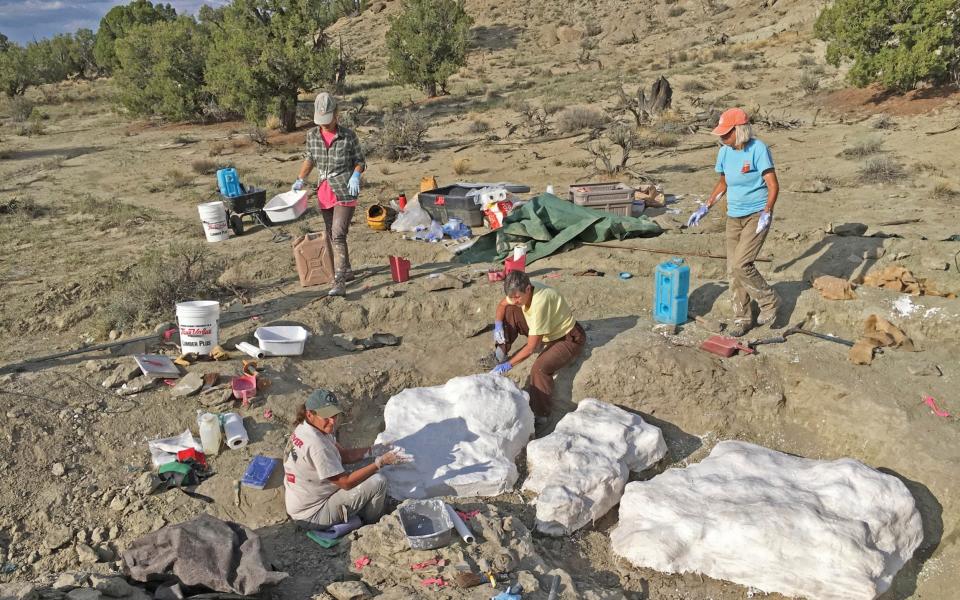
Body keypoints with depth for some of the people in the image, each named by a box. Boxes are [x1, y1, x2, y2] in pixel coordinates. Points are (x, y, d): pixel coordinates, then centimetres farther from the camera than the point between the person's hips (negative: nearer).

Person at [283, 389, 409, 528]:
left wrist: (373, 450, -9)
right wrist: (380, 462, -24)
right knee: (378, 482, -11)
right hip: (312, 516, -10)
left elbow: (343, 454, 3)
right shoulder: (316, 445, -31)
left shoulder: (305, 428, -2)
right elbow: (346, 482, -26)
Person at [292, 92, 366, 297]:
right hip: (325, 192, 6)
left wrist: (356, 175, -19)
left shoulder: (348, 136, -8)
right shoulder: (312, 135, 3)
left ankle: (339, 283, -20)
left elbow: (360, 161, 1)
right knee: (330, 236, 14)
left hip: (345, 192, -6)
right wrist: (300, 180, 6)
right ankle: (346, 271, 32)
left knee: (338, 235, -17)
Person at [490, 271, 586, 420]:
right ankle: (501, 353, 4)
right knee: (510, 311, -4)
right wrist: (498, 324, -12)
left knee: (540, 367, -35)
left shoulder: (540, 302, -37)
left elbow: (531, 347, -32)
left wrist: (508, 365, -28)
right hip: (547, 333, 8)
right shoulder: (521, 291, -15)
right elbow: (502, 305, 8)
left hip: (569, 339, -8)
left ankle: (539, 416, -23)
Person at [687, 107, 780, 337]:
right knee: (732, 270, 5)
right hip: (733, 217, 7)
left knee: (741, 265, -16)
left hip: (757, 215, -7)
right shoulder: (724, 152, 4)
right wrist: (704, 208, 14)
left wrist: (766, 214, -28)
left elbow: (773, 185, -17)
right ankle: (742, 318, 18)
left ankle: (769, 301, 9)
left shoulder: (758, 149, -15)